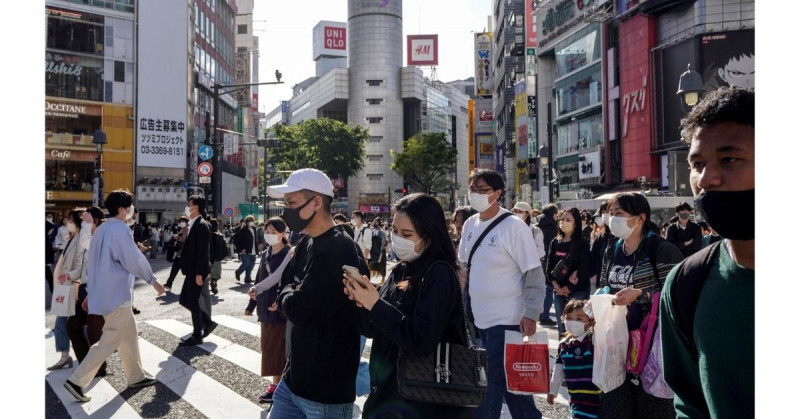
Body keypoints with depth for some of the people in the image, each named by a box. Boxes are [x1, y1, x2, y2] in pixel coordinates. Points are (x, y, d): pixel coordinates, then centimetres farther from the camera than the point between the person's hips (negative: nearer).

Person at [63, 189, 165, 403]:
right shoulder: (120, 228, -15)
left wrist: (91, 292, 21)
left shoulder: (101, 229, 12)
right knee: (110, 341, -3)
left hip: (105, 291, 9)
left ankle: (136, 376, 23)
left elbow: (92, 262, 16)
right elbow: (134, 259, -18)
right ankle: (77, 380, -2)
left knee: (129, 335, 16)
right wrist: (153, 280, -6)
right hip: (116, 293, -9)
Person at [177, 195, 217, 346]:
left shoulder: (202, 225, -16)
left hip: (197, 271, -10)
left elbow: (204, 251, -20)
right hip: (192, 271, 10)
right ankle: (207, 322, 24)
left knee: (193, 302, -2)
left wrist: (199, 273, -22)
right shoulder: (194, 224, 14)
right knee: (185, 300, 14)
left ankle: (197, 336, 10)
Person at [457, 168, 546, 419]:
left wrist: (531, 315, -18)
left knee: (491, 383, -1)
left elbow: (535, 275, -13)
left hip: (507, 319, -7)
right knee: (509, 380, 18)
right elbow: (463, 266, 15)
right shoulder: (470, 224, 5)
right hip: (481, 318, 7)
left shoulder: (514, 226, -15)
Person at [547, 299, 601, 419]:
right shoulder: (564, 344, 3)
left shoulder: (594, 340, -14)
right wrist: (552, 390, 17)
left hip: (593, 395, -6)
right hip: (574, 395, 6)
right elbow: (558, 369, 12)